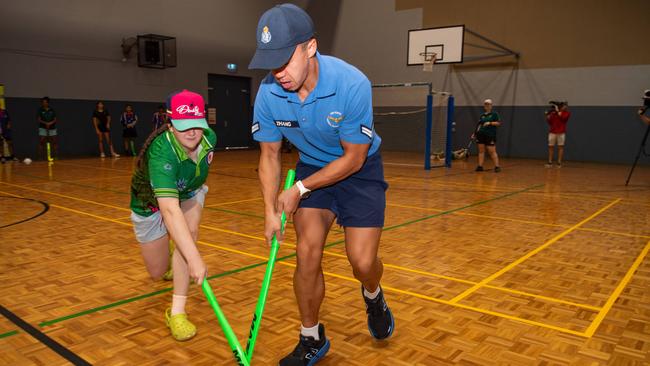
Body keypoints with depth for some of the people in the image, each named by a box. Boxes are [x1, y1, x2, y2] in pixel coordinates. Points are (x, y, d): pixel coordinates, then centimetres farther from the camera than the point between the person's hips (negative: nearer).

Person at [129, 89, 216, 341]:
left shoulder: (209, 138, -24)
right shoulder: (162, 152, -42)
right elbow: (170, 210, -53)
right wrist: (194, 258, -59)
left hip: (188, 193, 4)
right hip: (151, 203, -3)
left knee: (188, 233, -28)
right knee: (157, 272, 6)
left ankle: (176, 312, -16)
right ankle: (163, 251, 45)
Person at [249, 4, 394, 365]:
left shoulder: (352, 84, -31)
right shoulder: (268, 93, -20)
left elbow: (353, 158, -22)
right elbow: (270, 155, -5)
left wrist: (300, 190, -19)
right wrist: (270, 210, -10)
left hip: (359, 170, -2)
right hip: (311, 166, 3)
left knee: (362, 262, -8)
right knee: (307, 254, -8)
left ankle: (373, 297, 31)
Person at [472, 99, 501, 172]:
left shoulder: (494, 114, 3)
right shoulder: (482, 116, 16)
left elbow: (499, 123, -5)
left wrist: (490, 123, -17)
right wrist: (475, 134, 9)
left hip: (490, 136, -5)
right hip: (481, 135, 5)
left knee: (492, 151, -9)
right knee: (481, 151, 3)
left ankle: (497, 166, -5)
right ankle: (480, 166, 5)